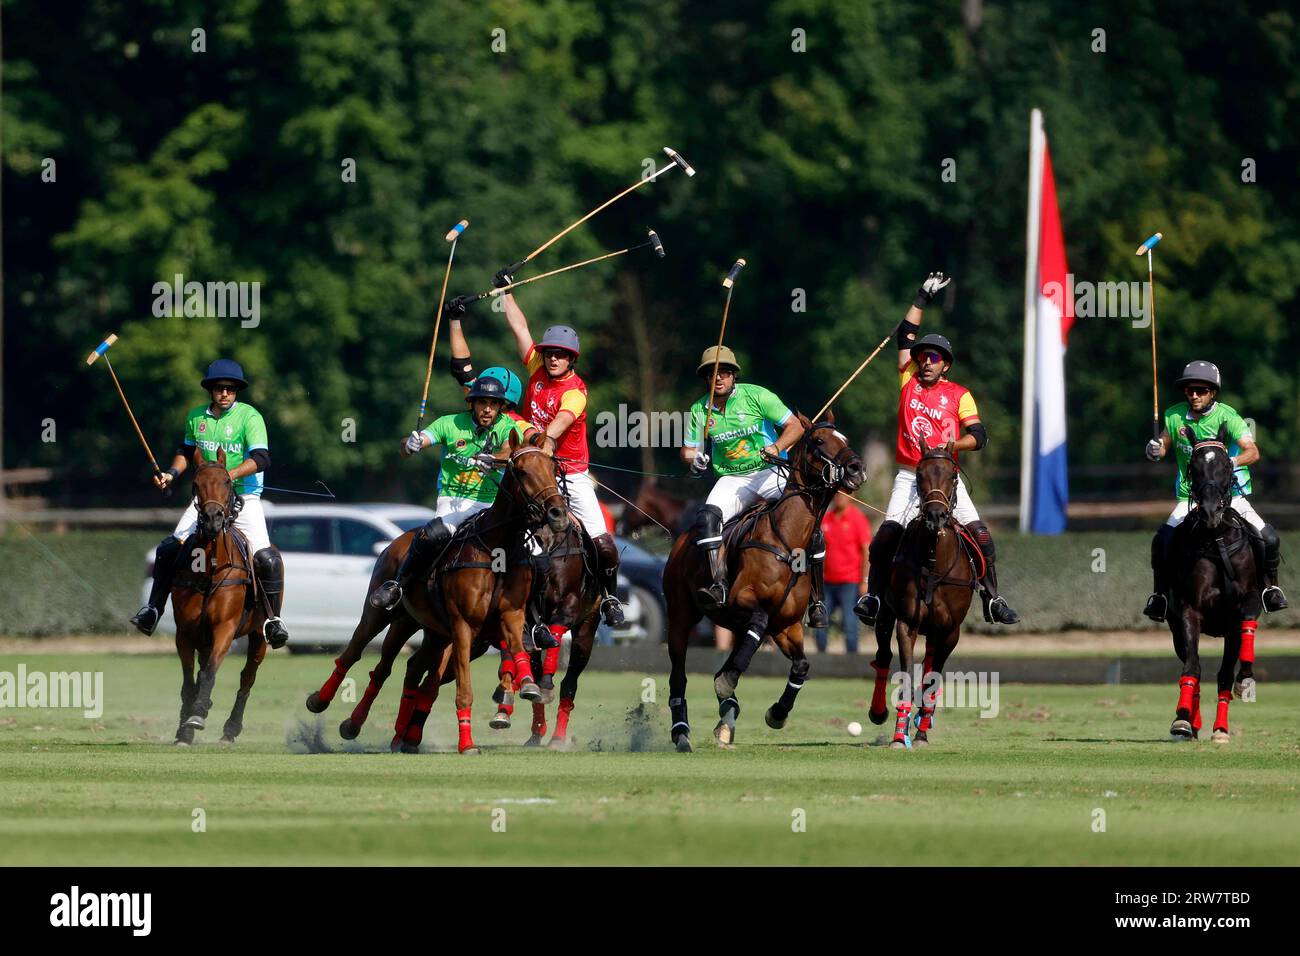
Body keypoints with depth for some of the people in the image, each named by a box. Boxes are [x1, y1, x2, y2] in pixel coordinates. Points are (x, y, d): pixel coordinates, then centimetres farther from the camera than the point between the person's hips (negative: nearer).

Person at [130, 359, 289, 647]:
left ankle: (273, 620, -9)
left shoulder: (249, 416, -9)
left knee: (266, 558, -21)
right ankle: (153, 609, 8)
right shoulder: (196, 417, 6)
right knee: (168, 549, -5)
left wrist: (230, 474, -35)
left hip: (244, 497, -4)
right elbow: (186, 450, 24)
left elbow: (260, 458, -21)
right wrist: (173, 473, 7)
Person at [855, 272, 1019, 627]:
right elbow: (905, 335, 11)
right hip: (909, 476, 1)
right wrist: (923, 298, 12)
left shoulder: (959, 394, 4)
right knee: (887, 535, -13)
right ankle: (872, 596, 0)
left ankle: (992, 599, -2)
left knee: (979, 534, -10)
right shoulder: (909, 381, 9)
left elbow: (978, 435, -3)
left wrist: (951, 445, -21)